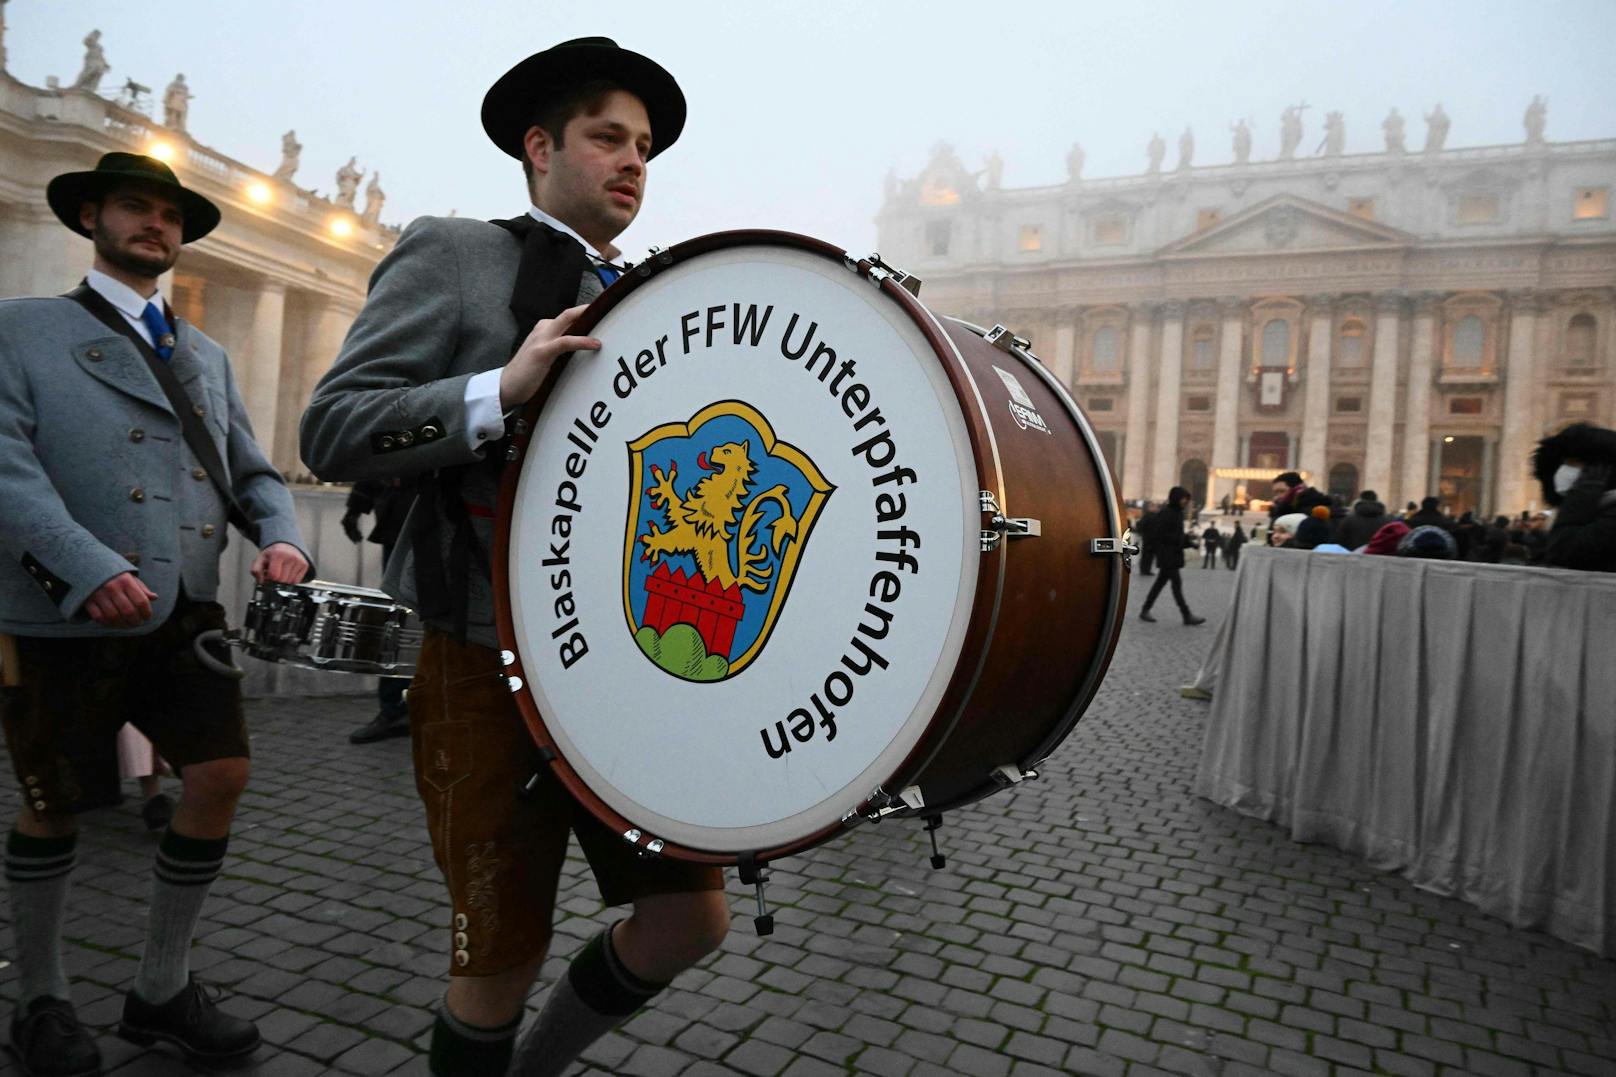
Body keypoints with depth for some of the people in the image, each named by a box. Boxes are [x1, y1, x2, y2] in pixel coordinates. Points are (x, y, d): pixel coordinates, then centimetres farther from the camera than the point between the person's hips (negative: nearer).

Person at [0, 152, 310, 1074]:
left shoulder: (208, 355, 19)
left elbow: (253, 472, 14)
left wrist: (281, 539, -7)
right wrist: (89, 568, -25)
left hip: (188, 616, 4)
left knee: (222, 776, 0)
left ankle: (163, 993, 19)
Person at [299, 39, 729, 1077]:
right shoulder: (453, 253, -1)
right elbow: (331, 429, -9)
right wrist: (503, 389, -22)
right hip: (495, 673, -5)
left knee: (692, 919, 7)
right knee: (503, 952, 6)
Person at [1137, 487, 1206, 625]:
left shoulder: (1178, 512, 13)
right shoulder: (1165, 513, -15)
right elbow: (1156, 534, -17)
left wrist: (1189, 541, 7)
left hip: (1175, 553, 10)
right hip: (1166, 553, -10)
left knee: (1161, 582, 11)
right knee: (1176, 583, -7)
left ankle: (1145, 611, 16)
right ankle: (1187, 616, -6)